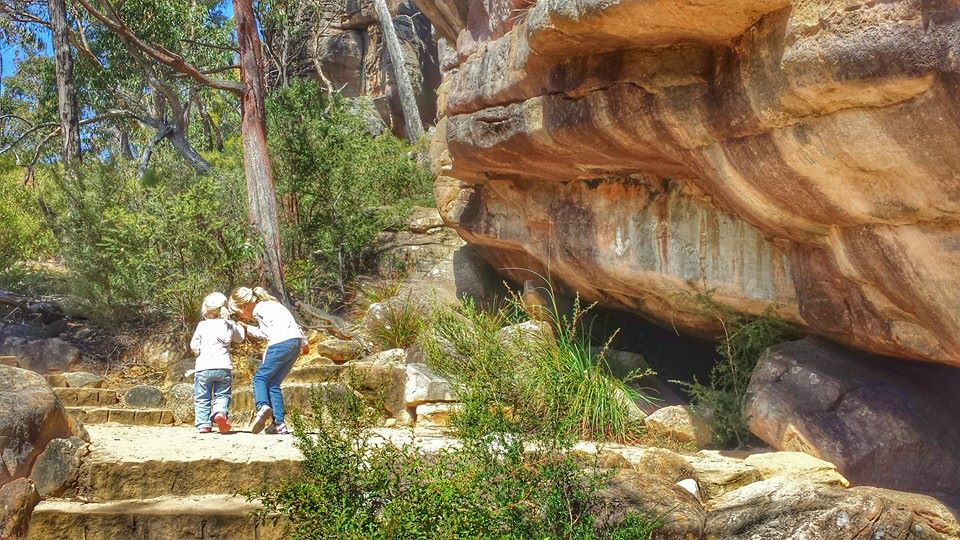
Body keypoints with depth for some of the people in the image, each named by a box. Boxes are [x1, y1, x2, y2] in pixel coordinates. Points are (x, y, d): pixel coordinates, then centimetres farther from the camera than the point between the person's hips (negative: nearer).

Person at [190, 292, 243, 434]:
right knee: (222, 395, 4)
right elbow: (240, 338, 26)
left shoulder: (202, 325, 2)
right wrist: (238, 326, 38)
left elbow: (194, 345, 1)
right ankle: (220, 412, -25)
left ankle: (203, 424, 1)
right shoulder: (229, 325, 8)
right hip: (224, 367, 1)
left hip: (203, 367, -1)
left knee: (202, 398, 7)